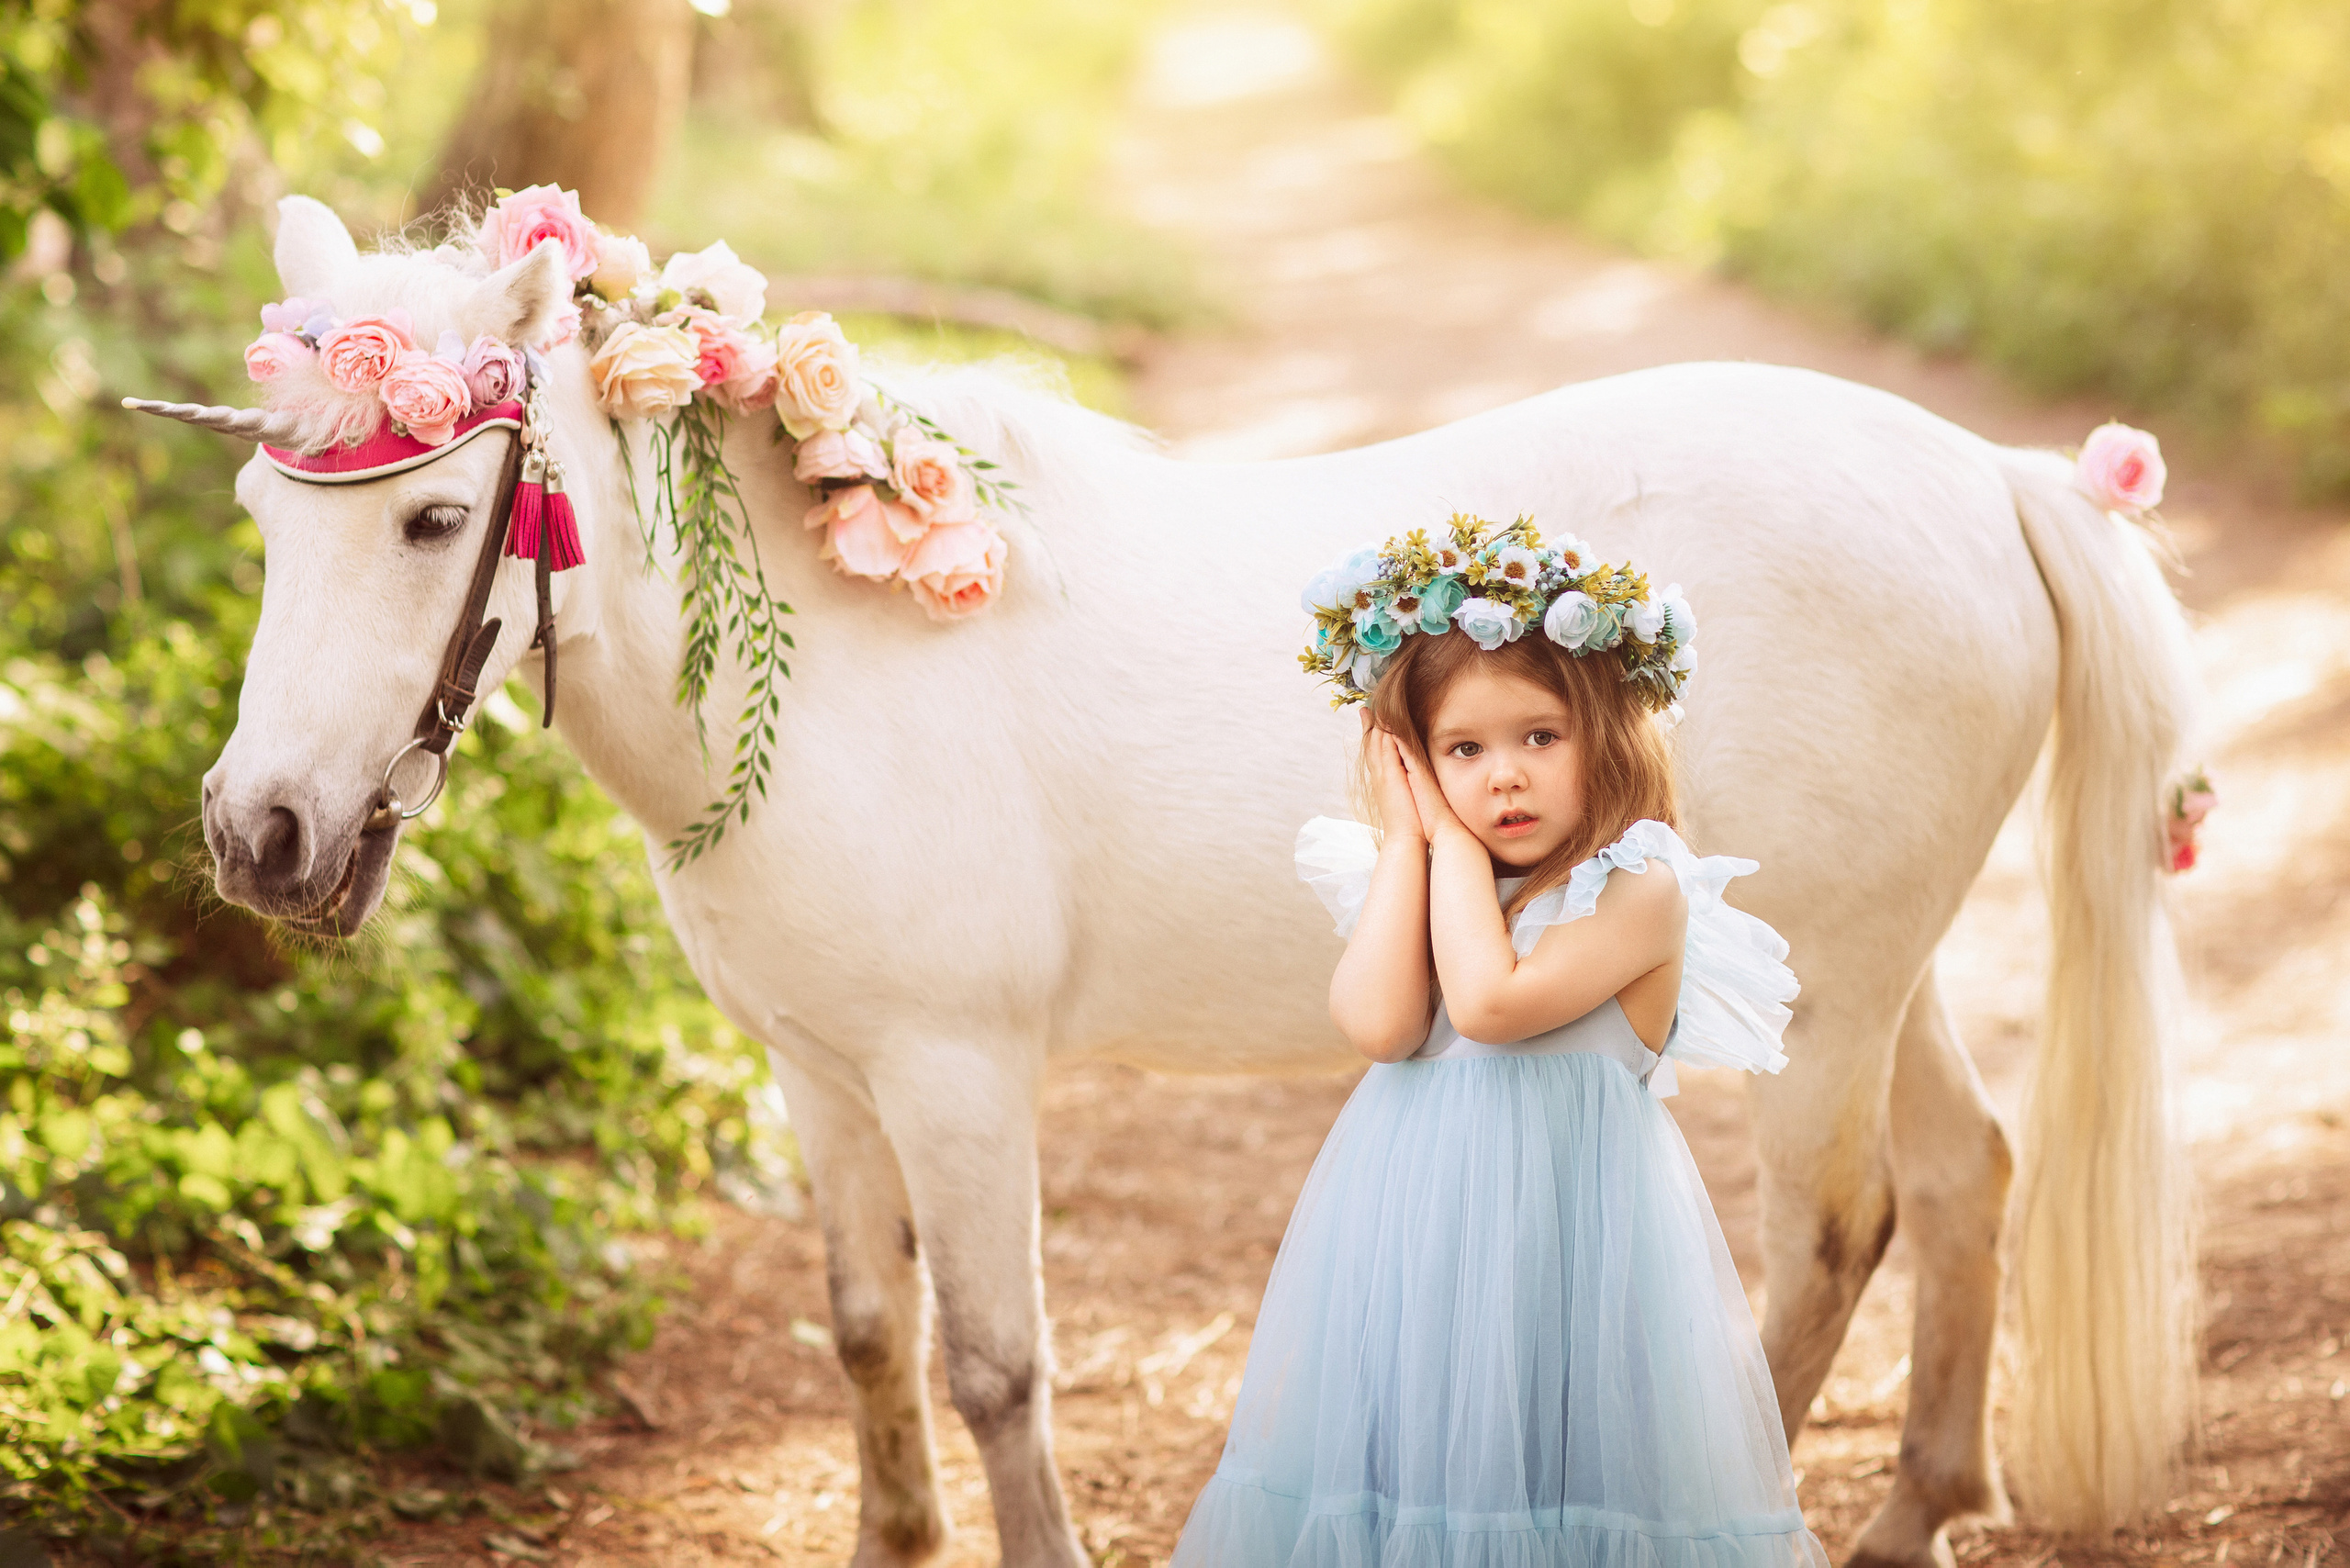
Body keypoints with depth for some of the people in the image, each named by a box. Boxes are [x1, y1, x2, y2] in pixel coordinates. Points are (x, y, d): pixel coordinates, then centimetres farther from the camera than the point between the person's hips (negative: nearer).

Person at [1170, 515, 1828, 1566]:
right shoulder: (1406, 887, 9)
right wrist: (1408, 839, -3)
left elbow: (1490, 1001, -20)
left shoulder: (1640, 890, -9)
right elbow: (1379, 1025, -10)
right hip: (1413, 1223, 5)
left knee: (1561, 1466, -1)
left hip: (1565, 1222, -5)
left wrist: (1456, 843, -10)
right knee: (1410, 1458, 9)